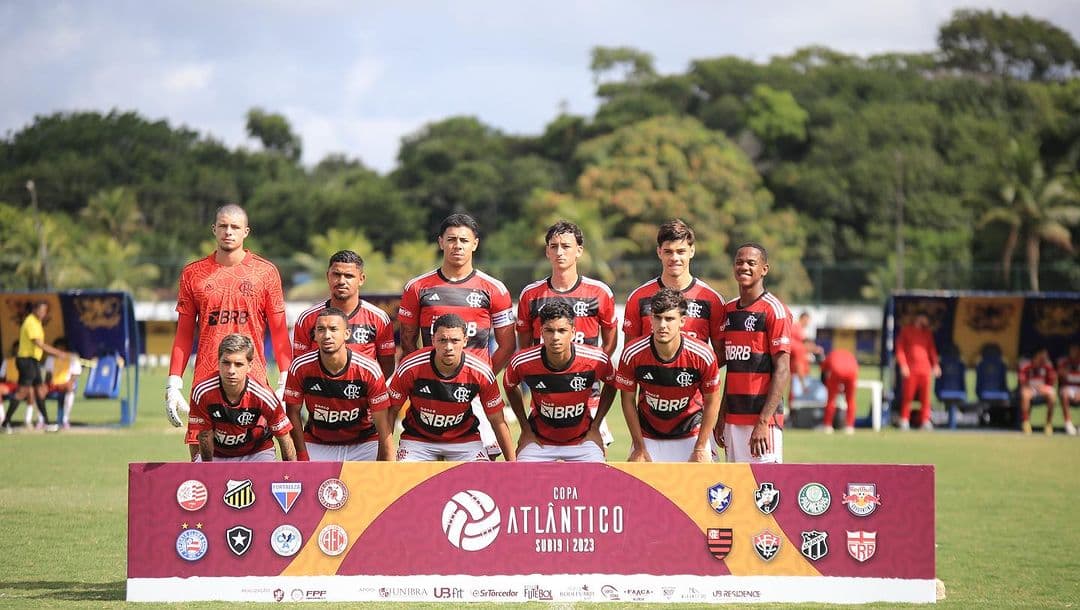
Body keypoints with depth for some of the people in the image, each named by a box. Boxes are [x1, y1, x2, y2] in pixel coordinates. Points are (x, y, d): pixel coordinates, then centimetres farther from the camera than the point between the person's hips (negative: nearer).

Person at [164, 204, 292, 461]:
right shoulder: (193, 274, 10)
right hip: (206, 379, 1)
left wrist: (285, 382, -1)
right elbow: (184, 334, 12)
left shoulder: (265, 272, 6)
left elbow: (279, 331, 7)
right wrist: (173, 384, 5)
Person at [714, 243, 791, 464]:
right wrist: (721, 416, 14)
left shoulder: (774, 310, -7)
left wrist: (763, 422, -19)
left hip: (762, 418, -7)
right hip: (733, 418, 7)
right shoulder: (729, 310, 15)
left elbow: (782, 371, -12)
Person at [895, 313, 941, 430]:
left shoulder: (928, 332, 16)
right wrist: (903, 364, -11)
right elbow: (900, 348, -1)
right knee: (907, 395, -5)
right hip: (910, 368, -4)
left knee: (925, 395, 0)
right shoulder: (906, 330, 4)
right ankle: (904, 420, -2)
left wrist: (935, 364, 4)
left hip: (925, 368, 4)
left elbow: (932, 349, 17)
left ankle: (925, 421, 3)